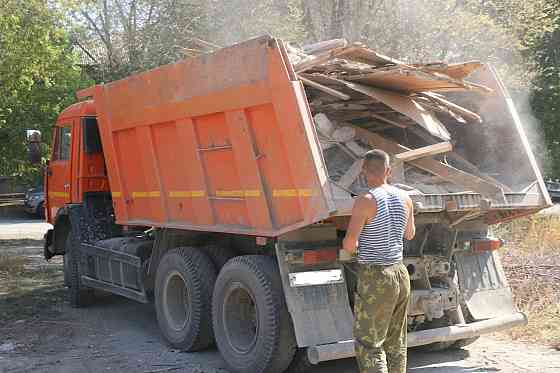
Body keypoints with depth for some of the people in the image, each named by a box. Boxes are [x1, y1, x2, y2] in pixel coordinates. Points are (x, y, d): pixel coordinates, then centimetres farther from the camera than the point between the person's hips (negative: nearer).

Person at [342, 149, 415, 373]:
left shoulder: (366, 201, -16)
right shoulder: (405, 198, 3)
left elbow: (348, 245, -17)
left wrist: (354, 246, 6)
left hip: (375, 278, -7)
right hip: (400, 273, 7)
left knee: (368, 345, -1)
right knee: (396, 343, 18)